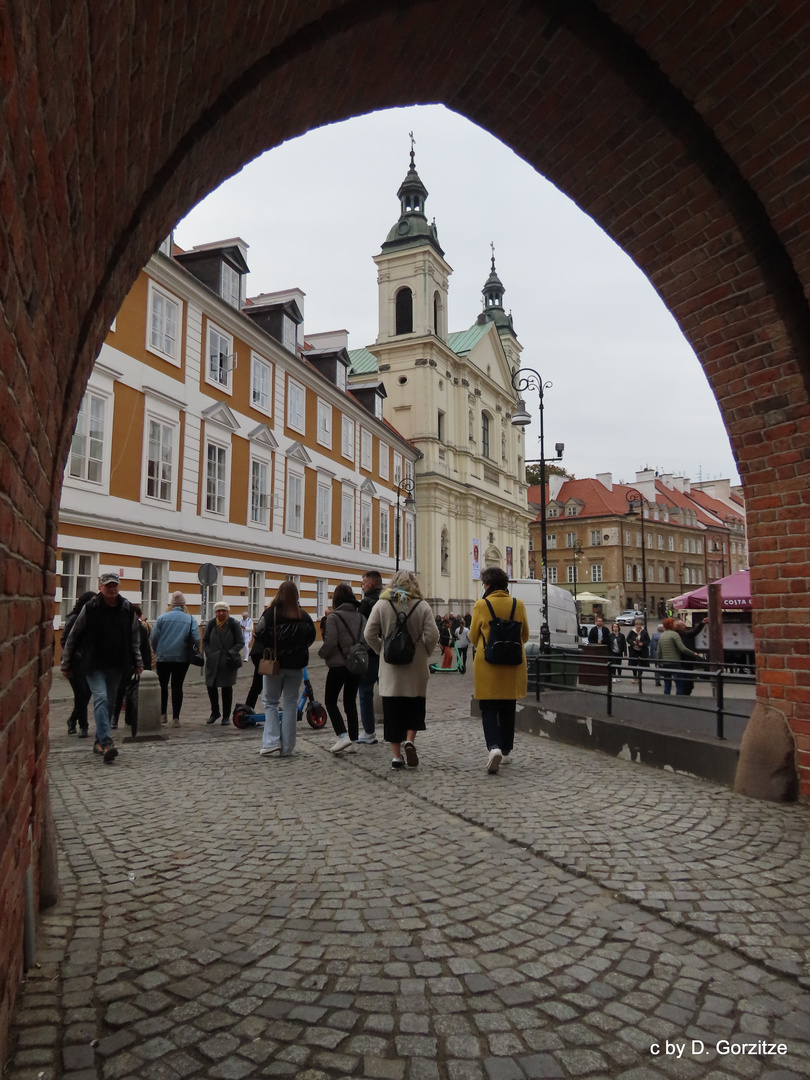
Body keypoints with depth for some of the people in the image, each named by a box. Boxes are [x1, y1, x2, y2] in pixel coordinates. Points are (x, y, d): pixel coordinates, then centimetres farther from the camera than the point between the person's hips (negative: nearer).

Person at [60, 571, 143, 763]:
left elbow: (134, 638, 11)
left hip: (117, 666, 4)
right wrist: (66, 664, 1)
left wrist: (137, 661, 7)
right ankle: (105, 743, -23)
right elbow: (73, 637, 0)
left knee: (110, 703, 10)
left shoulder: (127, 609, 1)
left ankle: (99, 741, 24)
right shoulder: (90, 608, -7)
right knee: (101, 699, -17)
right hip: (93, 665, -4)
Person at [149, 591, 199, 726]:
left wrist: (157, 652, 11)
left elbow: (154, 637, -5)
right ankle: (176, 718, 3)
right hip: (182, 658, 0)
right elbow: (196, 639, -9)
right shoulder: (190, 619, -2)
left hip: (162, 658, 0)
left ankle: (163, 715, 17)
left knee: (163, 685, 15)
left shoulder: (162, 617, -1)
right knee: (177, 686, 6)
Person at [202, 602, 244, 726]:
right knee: (211, 687, 7)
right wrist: (208, 653, -2)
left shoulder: (234, 624, -5)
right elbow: (205, 641, 13)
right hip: (213, 662, 3)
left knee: (227, 688, 4)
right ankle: (215, 712, 27)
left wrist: (231, 653, -13)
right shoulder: (211, 624, 4)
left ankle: (226, 716, 15)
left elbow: (240, 643, -1)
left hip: (228, 663, -3)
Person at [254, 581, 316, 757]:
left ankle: (272, 742, 0)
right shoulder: (304, 616, -1)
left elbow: (260, 636, -17)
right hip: (296, 665, 2)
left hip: (274, 663, -2)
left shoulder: (271, 613, -11)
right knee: (290, 704, 9)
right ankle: (286, 747, 10)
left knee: (271, 703, 12)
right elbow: (310, 638, 3)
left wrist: (260, 658, -3)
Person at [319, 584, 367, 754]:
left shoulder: (333, 617, -11)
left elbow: (330, 642, -17)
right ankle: (353, 742, 13)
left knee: (330, 701, 8)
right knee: (350, 702, 14)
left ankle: (342, 736, -7)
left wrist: (322, 654, 0)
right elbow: (367, 640, 5)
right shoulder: (361, 617, 7)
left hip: (338, 665, -5)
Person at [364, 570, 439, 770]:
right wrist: (425, 653, 6)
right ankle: (410, 741, -5)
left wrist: (382, 651, 8)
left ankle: (396, 755, 10)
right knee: (415, 706, 15)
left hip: (390, 669, 1)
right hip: (416, 667, 0)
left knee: (392, 710, 7)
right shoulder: (422, 606, -4)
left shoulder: (381, 605, -2)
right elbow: (432, 635, -10)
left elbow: (369, 635, -6)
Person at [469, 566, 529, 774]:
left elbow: (473, 637, 0)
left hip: (487, 665, -3)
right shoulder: (518, 604, -1)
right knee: (508, 709, 16)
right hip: (513, 665, 3)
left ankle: (494, 747, -17)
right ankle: (506, 751, 24)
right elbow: (525, 636, 9)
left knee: (488, 709, 3)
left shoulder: (481, 605, -9)